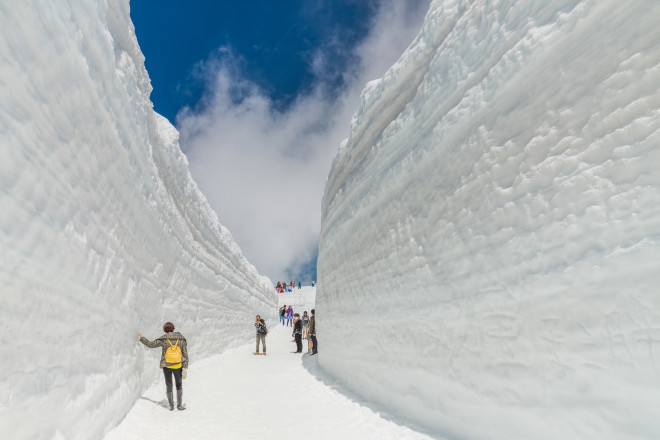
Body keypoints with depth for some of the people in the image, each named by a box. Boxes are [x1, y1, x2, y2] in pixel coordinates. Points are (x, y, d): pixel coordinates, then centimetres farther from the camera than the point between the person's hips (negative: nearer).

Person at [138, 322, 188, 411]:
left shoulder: (163, 340, -11)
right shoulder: (181, 339, -7)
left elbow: (151, 344, 0)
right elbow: (185, 354, -7)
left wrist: (141, 338, 14)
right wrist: (185, 368, -2)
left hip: (166, 366, 0)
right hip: (178, 366, 0)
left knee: (168, 385, 17)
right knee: (179, 385, 18)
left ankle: (171, 406, 20)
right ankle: (179, 405, 14)